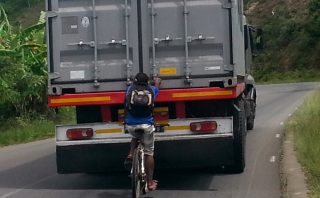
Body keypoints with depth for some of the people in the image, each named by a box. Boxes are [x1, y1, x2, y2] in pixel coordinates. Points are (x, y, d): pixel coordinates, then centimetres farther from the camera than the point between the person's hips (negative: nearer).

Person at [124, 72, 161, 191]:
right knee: (149, 154, 10)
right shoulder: (151, 89, 10)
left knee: (135, 137, 35)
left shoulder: (130, 89, 10)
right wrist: (157, 83, 61)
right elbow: (156, 88, 37)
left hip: (131, 125, 1)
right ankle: (150, 183, 10)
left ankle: (130, 156, 11)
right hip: (147, 125, -1)